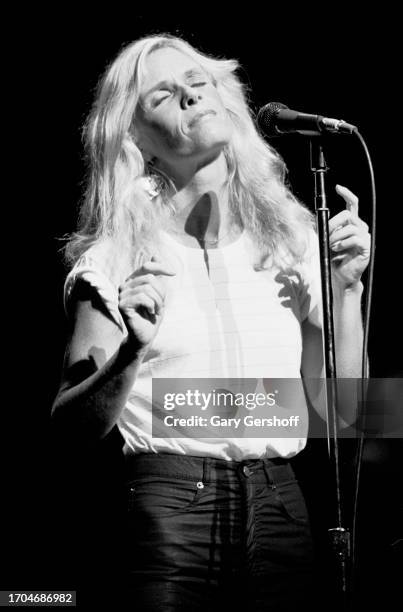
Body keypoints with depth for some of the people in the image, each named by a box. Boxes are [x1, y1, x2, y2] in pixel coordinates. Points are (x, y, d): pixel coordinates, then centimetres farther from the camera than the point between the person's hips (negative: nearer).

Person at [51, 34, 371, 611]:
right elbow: (71, 423, -3)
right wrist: (130, 354, -19)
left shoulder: (293, 234, 9)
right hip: (169, 505, -3)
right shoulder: (118, 258, 0)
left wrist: (347, 288, -1)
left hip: (279, 505, 3)